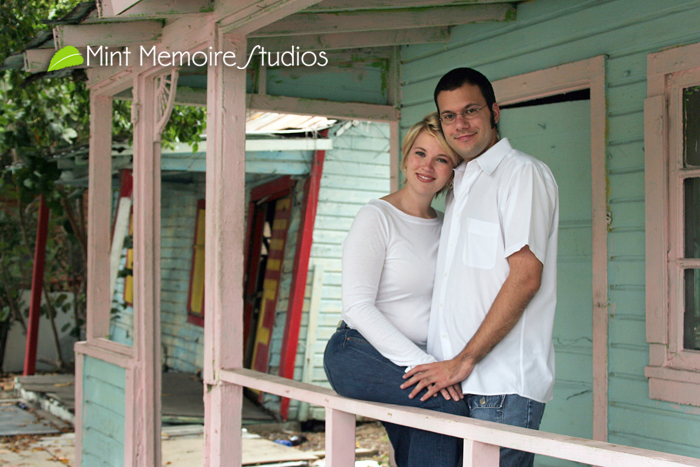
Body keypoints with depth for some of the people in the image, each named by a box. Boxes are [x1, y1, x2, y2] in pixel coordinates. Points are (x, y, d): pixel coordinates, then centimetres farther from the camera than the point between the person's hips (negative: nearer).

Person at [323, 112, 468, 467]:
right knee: (446, 404, -27)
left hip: (413, 360, 6)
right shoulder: (377, 217, -6)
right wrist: (418, 361, -23)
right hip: (360, 354, -6)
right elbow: (357, 305, -15)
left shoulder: (445, 228, 13)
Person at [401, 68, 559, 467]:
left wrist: (464, 361, -16)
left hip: (504, 386, -8)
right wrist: (449, 366, 14)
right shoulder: (458, 185, 22)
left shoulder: (523, 172, -5)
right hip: (456, 381, 8)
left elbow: (526, 277, -14)